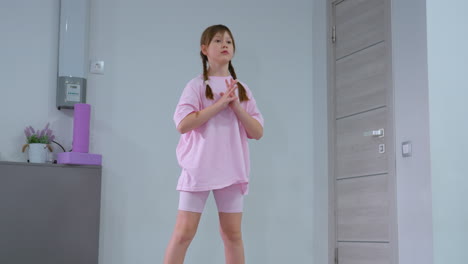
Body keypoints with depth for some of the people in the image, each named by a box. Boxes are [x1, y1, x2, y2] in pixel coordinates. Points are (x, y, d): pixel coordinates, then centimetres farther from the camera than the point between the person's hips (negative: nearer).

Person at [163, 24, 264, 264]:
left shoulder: (242, 90, 12)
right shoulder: (196, 85, -1)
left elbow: (258, 132, 6)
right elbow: (183, 124, -14)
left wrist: (236, 106, -9)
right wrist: (221, 103, -15)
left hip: (231, 171, 4)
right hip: (199, 169, -3)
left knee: (232, 234, 6)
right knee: (184, 232, -5)